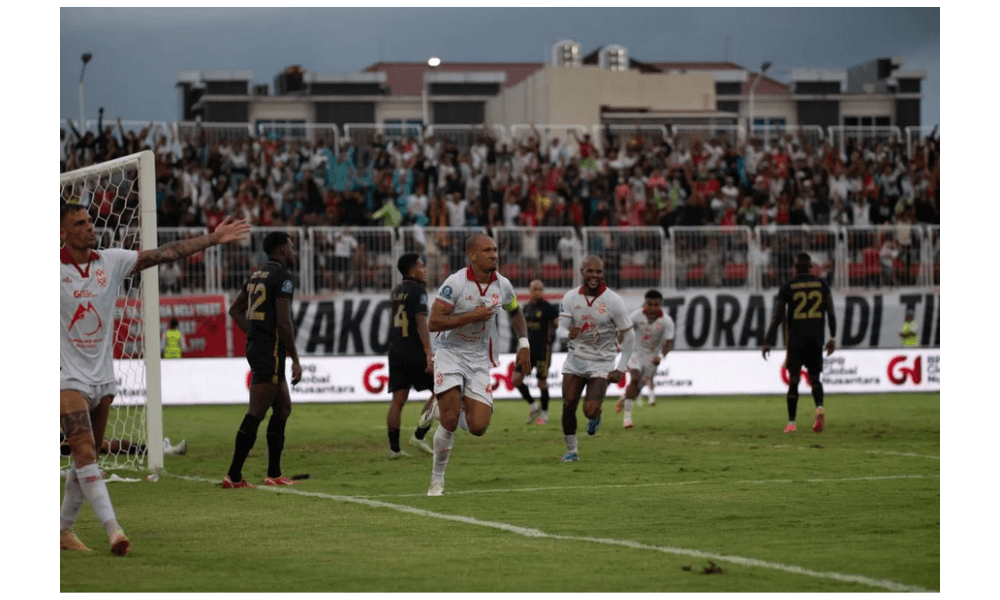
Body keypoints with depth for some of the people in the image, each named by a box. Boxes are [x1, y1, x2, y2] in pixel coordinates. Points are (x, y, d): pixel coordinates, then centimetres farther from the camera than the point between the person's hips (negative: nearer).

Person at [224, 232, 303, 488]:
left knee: (283, 407, 17)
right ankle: (233, 476, -10)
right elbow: (284, 322, -18)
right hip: (270, 350, -10)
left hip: (255, 346, 10)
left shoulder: (257, 274, 16)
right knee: (255, 414, -9)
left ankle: (274, 474, 19)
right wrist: (295, 359, -13)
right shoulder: (282, 276, -11)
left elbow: (235, 309, 22)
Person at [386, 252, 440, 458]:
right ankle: (419, 435, -6)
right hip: (414, 352, -7)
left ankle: (394, 447, -1)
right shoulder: (418, 291, -10)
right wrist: (428, 353, -26)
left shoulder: (397, 291, 14)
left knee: (397, 400, 4)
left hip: (395, 350, 7)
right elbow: (421, 322, -20)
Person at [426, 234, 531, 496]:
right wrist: (472, 316, -23)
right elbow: (433, 322, -20)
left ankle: (449, 407, 27)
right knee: (449, 421, -14)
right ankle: (437, 479, 5)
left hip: (479, 359, 4)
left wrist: (524, 344, 12)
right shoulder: (455, 283, -16)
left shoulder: (502, 285, 0)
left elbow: (515, 313, 22)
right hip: (451, 354, -4)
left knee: (478, 427, -8)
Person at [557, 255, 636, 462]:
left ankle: (596, 416, 24)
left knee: (590, 411, -15)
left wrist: (620, 369, -9)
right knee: (568, 406, -3)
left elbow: (629, 336, -6)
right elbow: (560, 329, -6)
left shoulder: (613, 301, -13)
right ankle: (571, 450, 17)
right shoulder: (570, 298, -4)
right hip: (575, 359, 3)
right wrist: (569, 334, -32)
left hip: (602, 363, -3)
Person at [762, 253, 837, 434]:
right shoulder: (822, 285, 7)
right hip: (816, 337, 2)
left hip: (795, 338, -2)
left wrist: (767, 342, 4)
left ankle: (791, 422, -4)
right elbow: (831, 313, 3)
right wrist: (833, 337, 10)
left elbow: (778, 317, -1)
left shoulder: (788, 287, 0)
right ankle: (819, 407, -16)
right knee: (814, 377, 13)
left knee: (793, 379, 1)